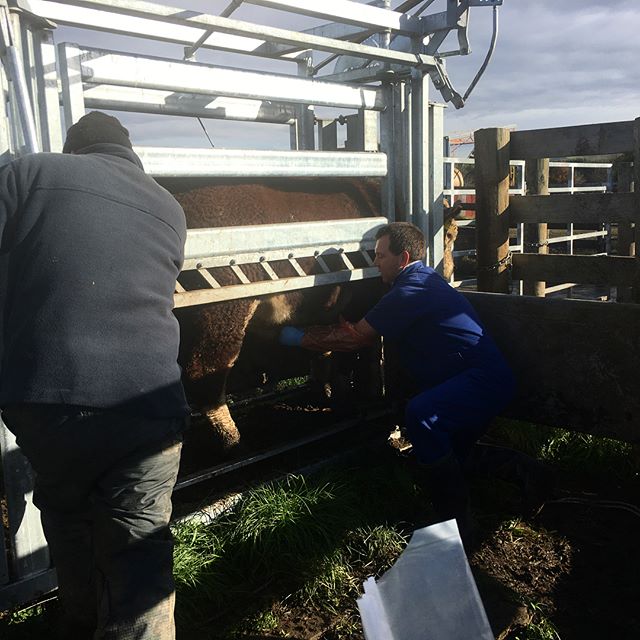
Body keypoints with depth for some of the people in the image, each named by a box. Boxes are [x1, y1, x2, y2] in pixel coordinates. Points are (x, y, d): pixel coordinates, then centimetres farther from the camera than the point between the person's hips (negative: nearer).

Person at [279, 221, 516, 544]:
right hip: (484, 379, 11)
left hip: (485, 379, -11)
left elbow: (356, 336, -11)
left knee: (421, 414, -31)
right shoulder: (423, 280, 18)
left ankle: (455, 526, -21)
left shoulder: (412, 290, -16)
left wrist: (301, 338, 0)